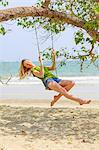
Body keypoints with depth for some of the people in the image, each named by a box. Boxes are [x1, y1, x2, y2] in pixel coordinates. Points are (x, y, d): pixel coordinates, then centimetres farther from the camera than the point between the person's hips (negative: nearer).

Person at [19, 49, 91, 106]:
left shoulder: (43, 67, 36)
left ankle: (58, 97, -19)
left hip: (55, 79, 7)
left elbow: (53, 67, 30)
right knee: (63, 90, -32)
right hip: (48, 81, -7)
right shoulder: (33, 70, 13)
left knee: (71, 83, -16)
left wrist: (54, 56, 23)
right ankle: (80, 100, -39)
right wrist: (41, 62, -6)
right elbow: (41, 75, -7)